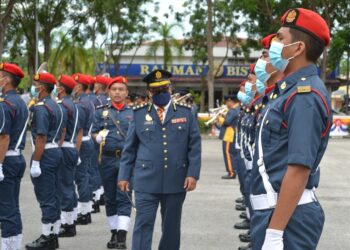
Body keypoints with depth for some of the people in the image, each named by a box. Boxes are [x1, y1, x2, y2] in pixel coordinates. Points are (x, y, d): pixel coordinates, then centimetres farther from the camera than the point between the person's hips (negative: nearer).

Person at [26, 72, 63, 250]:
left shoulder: (41, 108, -16)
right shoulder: (56, 106, 13)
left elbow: (41, 137, -22)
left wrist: (35, 162, -21)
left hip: (45, 154, -10)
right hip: (56, 151, 10)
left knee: (46, 197, -4)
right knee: (53, 196, 13)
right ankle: (54, 235, 19)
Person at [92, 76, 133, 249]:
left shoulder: (133, 113, 8)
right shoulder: (101, 112, 10)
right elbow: (94, 132, 9)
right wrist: (98, 137, -13)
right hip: (107, 159, 2)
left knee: (124, 198, -7)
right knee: (110, 199, 9)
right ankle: (114, 233, 19)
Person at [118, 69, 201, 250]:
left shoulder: (185, 113, 6)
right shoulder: (139, 114, 6)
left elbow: (194, 146, 2)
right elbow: (129, 148, 8)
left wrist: (193, 174, -7)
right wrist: (124, 175, 3)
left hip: (176, 181, 1)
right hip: (146, 181, -1)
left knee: (171, 226, 11)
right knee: (143, 224, -5)